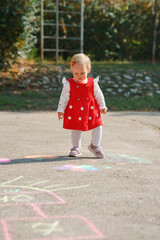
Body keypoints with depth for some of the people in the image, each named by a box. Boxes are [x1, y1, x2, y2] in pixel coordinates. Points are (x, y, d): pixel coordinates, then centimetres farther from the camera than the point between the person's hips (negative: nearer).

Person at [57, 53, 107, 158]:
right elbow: (64, 98, -3)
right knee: (75, 129, 8)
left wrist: (102, 106, 6)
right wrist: (61, 110, -3)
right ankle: (76, 148, 27)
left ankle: (95, 145, 19)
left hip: (91, 111, 1)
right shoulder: (69, 84, -8)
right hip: (75, 112, -1)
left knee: (98, 126, -2)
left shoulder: (93, 83, -4)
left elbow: (99, 95, 7)